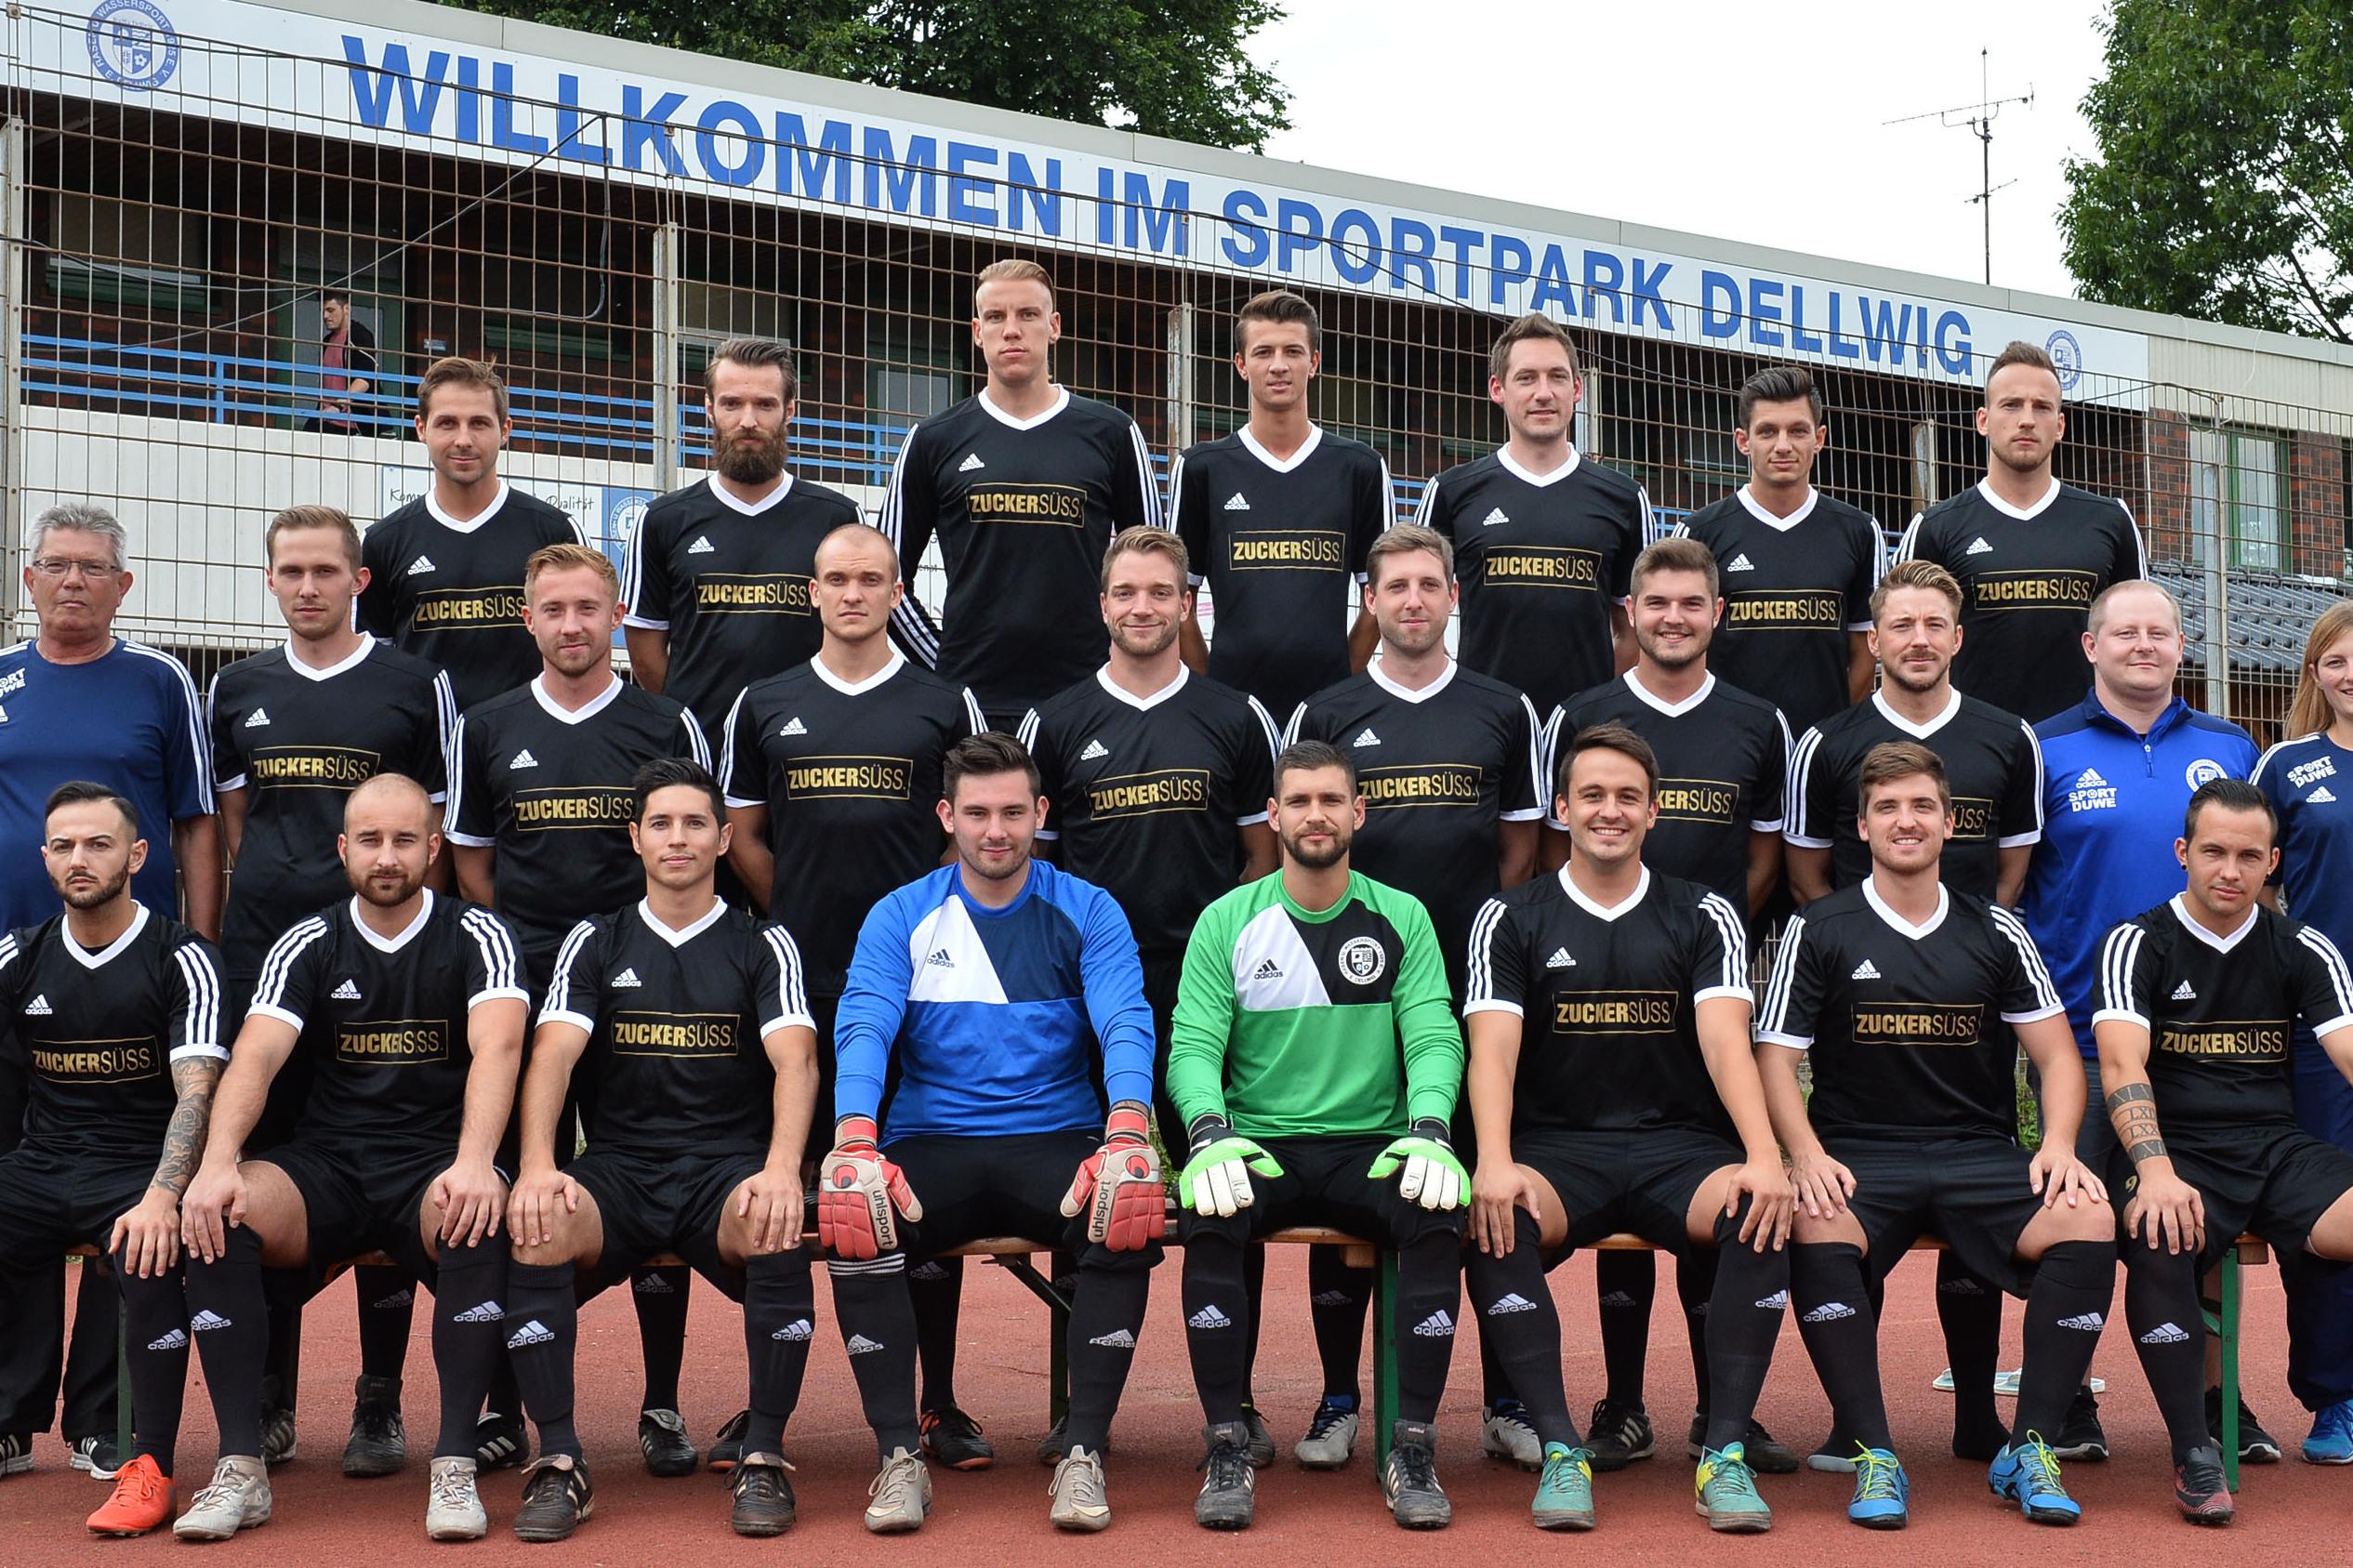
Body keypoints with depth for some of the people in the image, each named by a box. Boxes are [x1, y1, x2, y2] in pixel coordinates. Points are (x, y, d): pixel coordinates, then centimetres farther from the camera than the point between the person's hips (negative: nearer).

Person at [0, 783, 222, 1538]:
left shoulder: (180, 958, -4)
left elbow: (195, 1092, -14)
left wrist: (160, 1198, -30)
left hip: (140, 1167, -4)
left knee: (149, 1252, -34)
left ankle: (149, 1467, -23)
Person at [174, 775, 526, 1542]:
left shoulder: (476, 935, 1)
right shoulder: (309, 944, 7)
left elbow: (497, 1047, -17)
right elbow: (255, 1056, -7)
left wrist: (474, 1163, -36)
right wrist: (218, 1163, -27)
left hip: (435, 1165, -2)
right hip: (326, 1164, 2)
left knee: (479, 1221, -37)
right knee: (218, 1214, -28)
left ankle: (455, 1468, -29)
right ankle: (240, 1468, -23)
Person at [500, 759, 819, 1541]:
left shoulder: (763, 944, 9)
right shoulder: (595, 943, 13)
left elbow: (795, 1060, -7)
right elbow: (552, 1055, -2)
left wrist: (781, 1170, -26)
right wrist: (537, 1167, -21)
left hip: (727, 1165, -1)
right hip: (618, 1165, 1)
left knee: (775, 1229, -36)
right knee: (537, 1226, -31)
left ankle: (763, 1458, -21)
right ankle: (559, 1461, -21)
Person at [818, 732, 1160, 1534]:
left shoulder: (1089, 912, 5)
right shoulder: (900, 917, 7)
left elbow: (1125, 1025, -9)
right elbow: (863, 1028, -7)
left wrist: (1127, 1137, -30)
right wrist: (855, 1143, -28)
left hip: (1057, 1143, 0)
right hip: (930, 1147, 1)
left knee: (1129, 1215, -32)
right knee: (850, 1219, -30)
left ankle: (1083, 1454, -20)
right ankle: (899, 1456, -18)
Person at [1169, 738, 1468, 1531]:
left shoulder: (1403, 919, 6)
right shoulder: (1226, 923, 4)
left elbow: (1434, 1037, -2)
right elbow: (1193, 1044, -3)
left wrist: (1428, 1131, -22)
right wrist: (1209, 1134, -23)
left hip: (1373, 1148, 1)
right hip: (1258, 1146, 0)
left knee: (1440, 1211, -30)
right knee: (1208, 1214, -32)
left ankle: (1413, 1450, -20)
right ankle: (1227, 1450, -21)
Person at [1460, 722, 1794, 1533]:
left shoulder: (1705, 916, 9)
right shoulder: (1511, 918, 7)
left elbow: (1725, 1039, -5)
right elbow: (1493, 1047, -5)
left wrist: (1763, 1155, -23)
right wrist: (1494, 1162, -25)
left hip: (1678, 1145, 1)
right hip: (1556, 1147, -1)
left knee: (1762, 1215, -31)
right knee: (1492, 1222, -34)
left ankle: (1726, 1451, -25)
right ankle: (1561, 1451, -28)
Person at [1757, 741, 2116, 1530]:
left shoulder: (1995, 932, 12)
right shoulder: (1817, 931, 6)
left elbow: (2057, 1055, 11)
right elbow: (1774, 1057, 2)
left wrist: (2059, 1146, -8)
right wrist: (1807, 1155, -16)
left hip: (1982, 1155, 2)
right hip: (1858, 1155, -2)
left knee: (2089, 1223, -27)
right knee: (1815, 1230, -36)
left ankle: (2028, 1449, -15)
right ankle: (1875, 1456, -24)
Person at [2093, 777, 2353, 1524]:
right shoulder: (2139, 944, 2)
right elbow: (2122, 1066, -13)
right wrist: (2155, 1170, -31)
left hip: (2280, 1149, 3)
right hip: (2174, 1149, -3)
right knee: (2159, 1240, -36)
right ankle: (2193, 1451, -25)